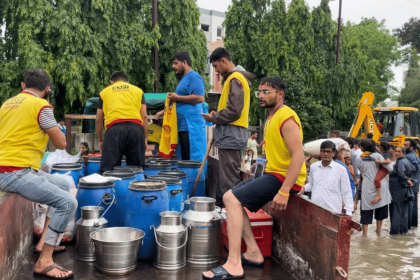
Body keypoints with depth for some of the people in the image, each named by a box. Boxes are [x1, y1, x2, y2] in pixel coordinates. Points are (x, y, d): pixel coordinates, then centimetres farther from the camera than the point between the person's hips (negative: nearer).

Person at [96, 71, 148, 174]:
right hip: (135, 128, 1)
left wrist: (100, 140, 31)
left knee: (108, 169, -2)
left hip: (115, 129, -1)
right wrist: (145, 137, 18)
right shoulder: (138, 90, 25)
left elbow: (98, 120, 23)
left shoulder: (104, 92, 26)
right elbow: (144, 116, 15)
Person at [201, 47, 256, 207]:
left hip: (230, 134, -10)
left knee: (229, 178, -7)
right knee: (227, 175, 14)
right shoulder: (236, 77, 19)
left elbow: (234, 111, -19)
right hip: (231, 134, 10)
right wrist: (217, 115, 10)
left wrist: (213, 119, -7)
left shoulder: (234, 79, -12)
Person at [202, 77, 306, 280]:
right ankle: (253, 253, 9)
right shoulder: (272, 117, 16)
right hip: (273, 174, 10)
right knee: (230, 198, 9)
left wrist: (284, 192, -28)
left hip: (284, 177, -10)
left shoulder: (286, 118, -15)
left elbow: (298, 156, -23)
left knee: (232, 199, -18)